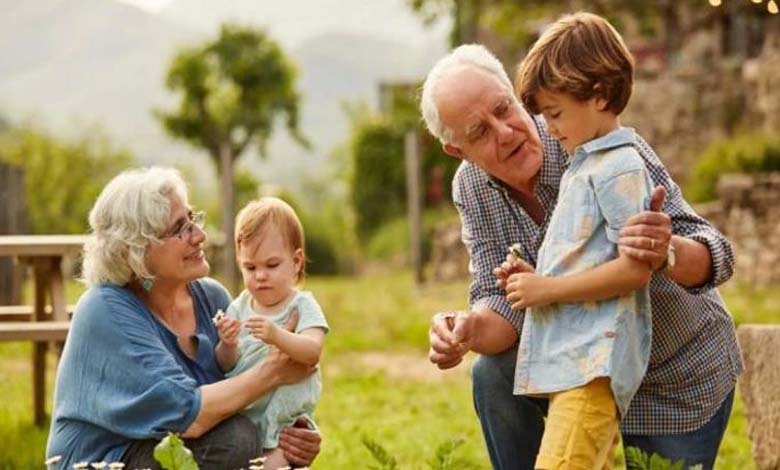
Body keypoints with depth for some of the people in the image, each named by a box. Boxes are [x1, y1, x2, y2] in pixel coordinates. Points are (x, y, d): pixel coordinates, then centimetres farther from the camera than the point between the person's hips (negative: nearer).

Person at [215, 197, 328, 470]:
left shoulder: (302, 305, -5)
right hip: (240, 415, 4)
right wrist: (227, 346, -17)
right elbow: (226, 366, 5)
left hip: (283, 419, -4)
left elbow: (312, 352, -23)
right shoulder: (240, 307, 6)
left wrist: (277, 336, -39)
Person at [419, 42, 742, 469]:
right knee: (493, 376, -19)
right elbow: (502, 303, -14)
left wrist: (668, 254, -55)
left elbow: (714, 256, -31)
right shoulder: (471, 189, -12)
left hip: (681, 380, -3)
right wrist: (468, 330, -38)